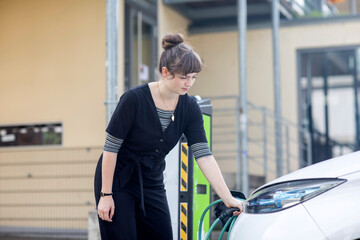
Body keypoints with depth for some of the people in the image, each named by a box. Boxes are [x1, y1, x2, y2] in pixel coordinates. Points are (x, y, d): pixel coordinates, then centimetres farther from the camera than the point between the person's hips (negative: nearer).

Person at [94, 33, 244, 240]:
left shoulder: (189, 108, -7)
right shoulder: (135, 99, -21)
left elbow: (204, 155, -11)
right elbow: (111, 147, -17)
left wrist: (228, 198, -19)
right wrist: (105, 194, -16)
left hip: (152, 183, 5)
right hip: (117, 181, -5)